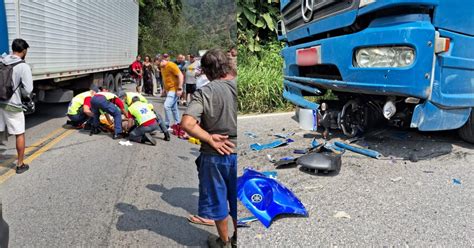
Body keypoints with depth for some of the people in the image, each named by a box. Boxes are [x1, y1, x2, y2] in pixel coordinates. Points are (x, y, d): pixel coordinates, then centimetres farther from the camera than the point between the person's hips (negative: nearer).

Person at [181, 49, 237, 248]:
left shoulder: (205, 92, -14)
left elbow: (186, 124, -25)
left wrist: (211, 139, -15)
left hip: (215, 156, -2)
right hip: (237, 153, 3)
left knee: (217, 199, 18)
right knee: (237, 197, 21)